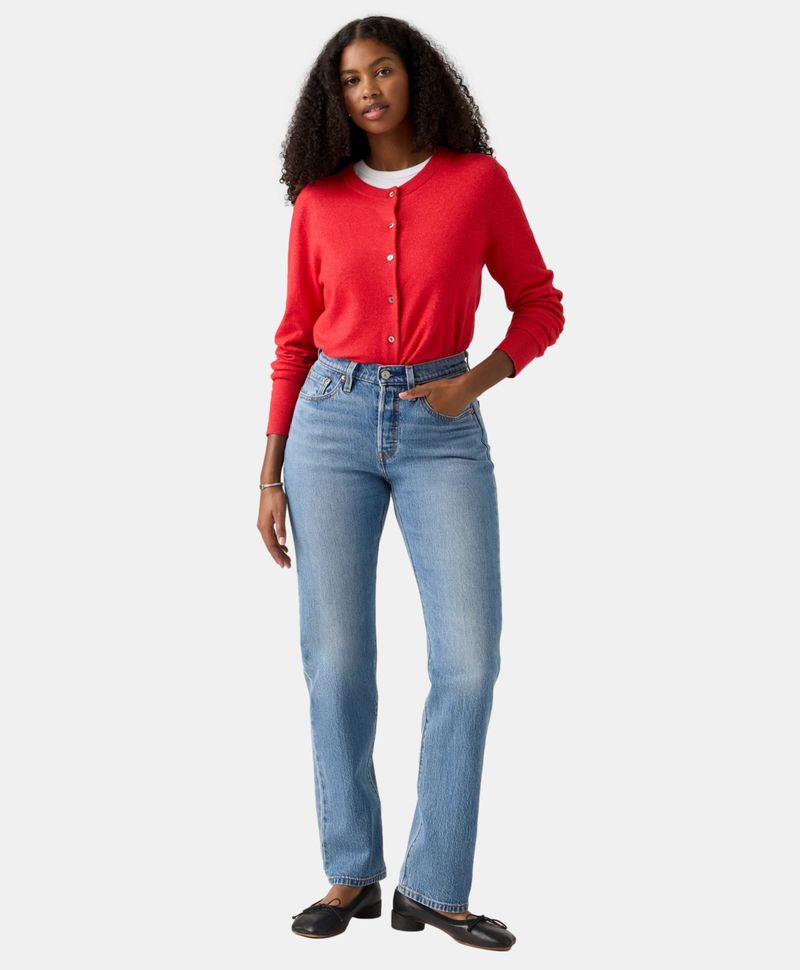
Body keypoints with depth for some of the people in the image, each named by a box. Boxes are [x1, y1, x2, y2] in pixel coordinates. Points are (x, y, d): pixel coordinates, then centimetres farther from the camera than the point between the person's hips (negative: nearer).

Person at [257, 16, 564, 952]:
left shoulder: (478, 179, 2)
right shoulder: (318, 199, 5)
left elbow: (540, 305, 7)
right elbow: (295, 340, 9)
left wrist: (477, 381, -11)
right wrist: (270, 475, 5)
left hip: (442, 429, -1)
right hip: (335, 421, 1)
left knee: (468, 656, -10)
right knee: (336, 656, 0)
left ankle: (434, 886, 2)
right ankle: (352, 873, 13)